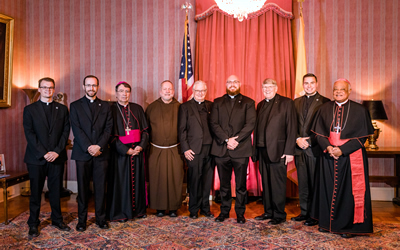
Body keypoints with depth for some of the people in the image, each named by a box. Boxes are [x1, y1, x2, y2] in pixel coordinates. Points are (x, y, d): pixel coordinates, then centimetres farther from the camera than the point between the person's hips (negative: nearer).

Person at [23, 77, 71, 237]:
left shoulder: (62, 109, 10)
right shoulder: (30, 109, 4)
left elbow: (66, 131, 3)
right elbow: (29, 134, -4)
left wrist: (57, 151, -9)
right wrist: (43, 153, -13)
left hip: (57, 157, 2)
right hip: (36, 158, -1)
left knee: (56, 191, 9)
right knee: (36, 192, 7)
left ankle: (57, 220, 22)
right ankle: (33, 224, 19)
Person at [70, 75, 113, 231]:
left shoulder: (105, 106, 11)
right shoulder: (75, 106, 7)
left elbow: (108, 128, 2)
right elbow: (76, 129, -3)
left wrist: (98, 146, -11)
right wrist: (88, 147, -13)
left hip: (101, 153, 1)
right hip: (82, 153, -1)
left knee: (100, 187, 5)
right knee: (83, 188, 7)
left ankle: (101, 218, 16)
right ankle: (82, 220, 18)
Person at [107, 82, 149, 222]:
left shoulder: (137, 109, 8)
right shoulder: (111, 110, -1)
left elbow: (145, 130, 7)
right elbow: (111, 134, -7)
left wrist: (141, 146, -9)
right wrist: (126, 150, -14)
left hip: (137, 151, 3)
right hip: (120, 151, -3)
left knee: (137, 179, 9)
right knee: (121, 180, 2)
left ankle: (138, 209, 22)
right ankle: (120, 212, 15)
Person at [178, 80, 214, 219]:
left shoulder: (211, 106, 13)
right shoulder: (185, 107, 5)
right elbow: (181, 129, 1)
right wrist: (185, 149, -7)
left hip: (209, 148, 3)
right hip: (194, 149, -3)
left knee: (207, 180, 8)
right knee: (194, 180, 2)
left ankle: (205, 208, 23)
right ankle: (194, 210, 17)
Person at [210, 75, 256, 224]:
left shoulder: (248, 102, 8)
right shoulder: (217, 102, 13)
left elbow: (250, 124, -3)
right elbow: (213, 124, 2)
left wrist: (236, 139, -14)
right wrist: (227, 139, -11)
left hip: (241, 149, -1)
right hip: (221, 149, 2)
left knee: (241, 185, 4)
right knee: (224, 184, 10)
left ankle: (240, 213, 18)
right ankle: (224, 211, 24)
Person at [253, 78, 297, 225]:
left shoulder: (286, 103, -2)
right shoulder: (260, 105, 16)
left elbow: (292, 128, -7)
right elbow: (257, 127, 14)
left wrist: (289, 151, -13)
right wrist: (255, 148, 7)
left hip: (278, 151, -5)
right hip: (262, 150, 6)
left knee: (278, 184, 0)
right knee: (266, 183, 12)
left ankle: (279, 215, 13)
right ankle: (268, 212, 24)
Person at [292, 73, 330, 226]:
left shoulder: (324, 102, -2)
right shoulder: (296, 102, 14)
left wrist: (309, 141, -12)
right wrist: (297, 139, -4)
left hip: (315, 148, -4)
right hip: (300, 148, 5)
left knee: (315, 183, 2)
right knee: (302, 182, 11)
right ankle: (304, 212, 23)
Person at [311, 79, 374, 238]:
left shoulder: (359, 110, -1)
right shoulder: (324, 109, 7)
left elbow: (362, 136, -6)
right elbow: (319, 133, 5)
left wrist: (342, 150, -16)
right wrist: (328, 147, -14)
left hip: (351, 157, -3)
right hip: (329, 155, 3)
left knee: (350, 190, 2)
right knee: (329, 188, 8)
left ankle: (349, 226, 16)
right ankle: (329, 223, 21)